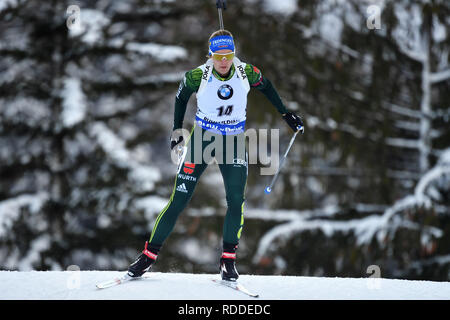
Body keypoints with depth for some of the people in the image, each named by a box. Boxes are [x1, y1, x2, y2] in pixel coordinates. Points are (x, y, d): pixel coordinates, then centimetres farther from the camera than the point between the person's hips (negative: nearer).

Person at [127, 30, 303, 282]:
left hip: (233, 144, 1)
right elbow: (182, 96, 7)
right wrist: (177, 128, 8)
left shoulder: (246, 73, -11)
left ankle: (228, 260, 1)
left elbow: (265, 86, 11)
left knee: (236, 200, -13)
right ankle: (150, 253, 5)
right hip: (201, 139, -1)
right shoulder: (198, 76, -14)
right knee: (179, 200, -5)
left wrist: (286, 114, 13)